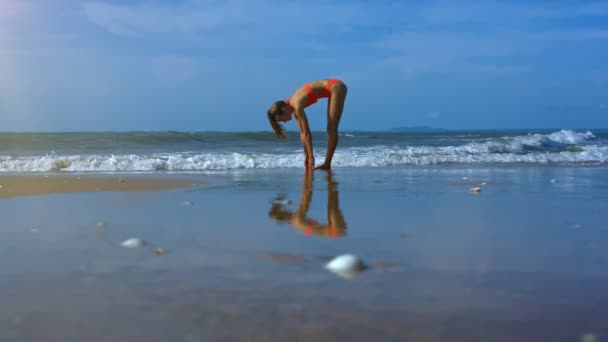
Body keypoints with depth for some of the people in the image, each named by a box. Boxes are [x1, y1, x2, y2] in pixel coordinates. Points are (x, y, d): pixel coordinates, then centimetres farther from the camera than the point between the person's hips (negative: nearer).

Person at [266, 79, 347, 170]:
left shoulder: (297, 105, -20)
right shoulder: (293, 108, 4)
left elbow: (307, 134, -20)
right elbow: (303, 133, 8)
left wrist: (311, 157, -16)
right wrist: (306, 155, 8)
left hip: (336, 87, -9)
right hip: (333, 88, 9)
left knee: (332, 129, -8)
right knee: (330, 129, 9)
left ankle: (327, 164, -7)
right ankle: (327, 164, 12)